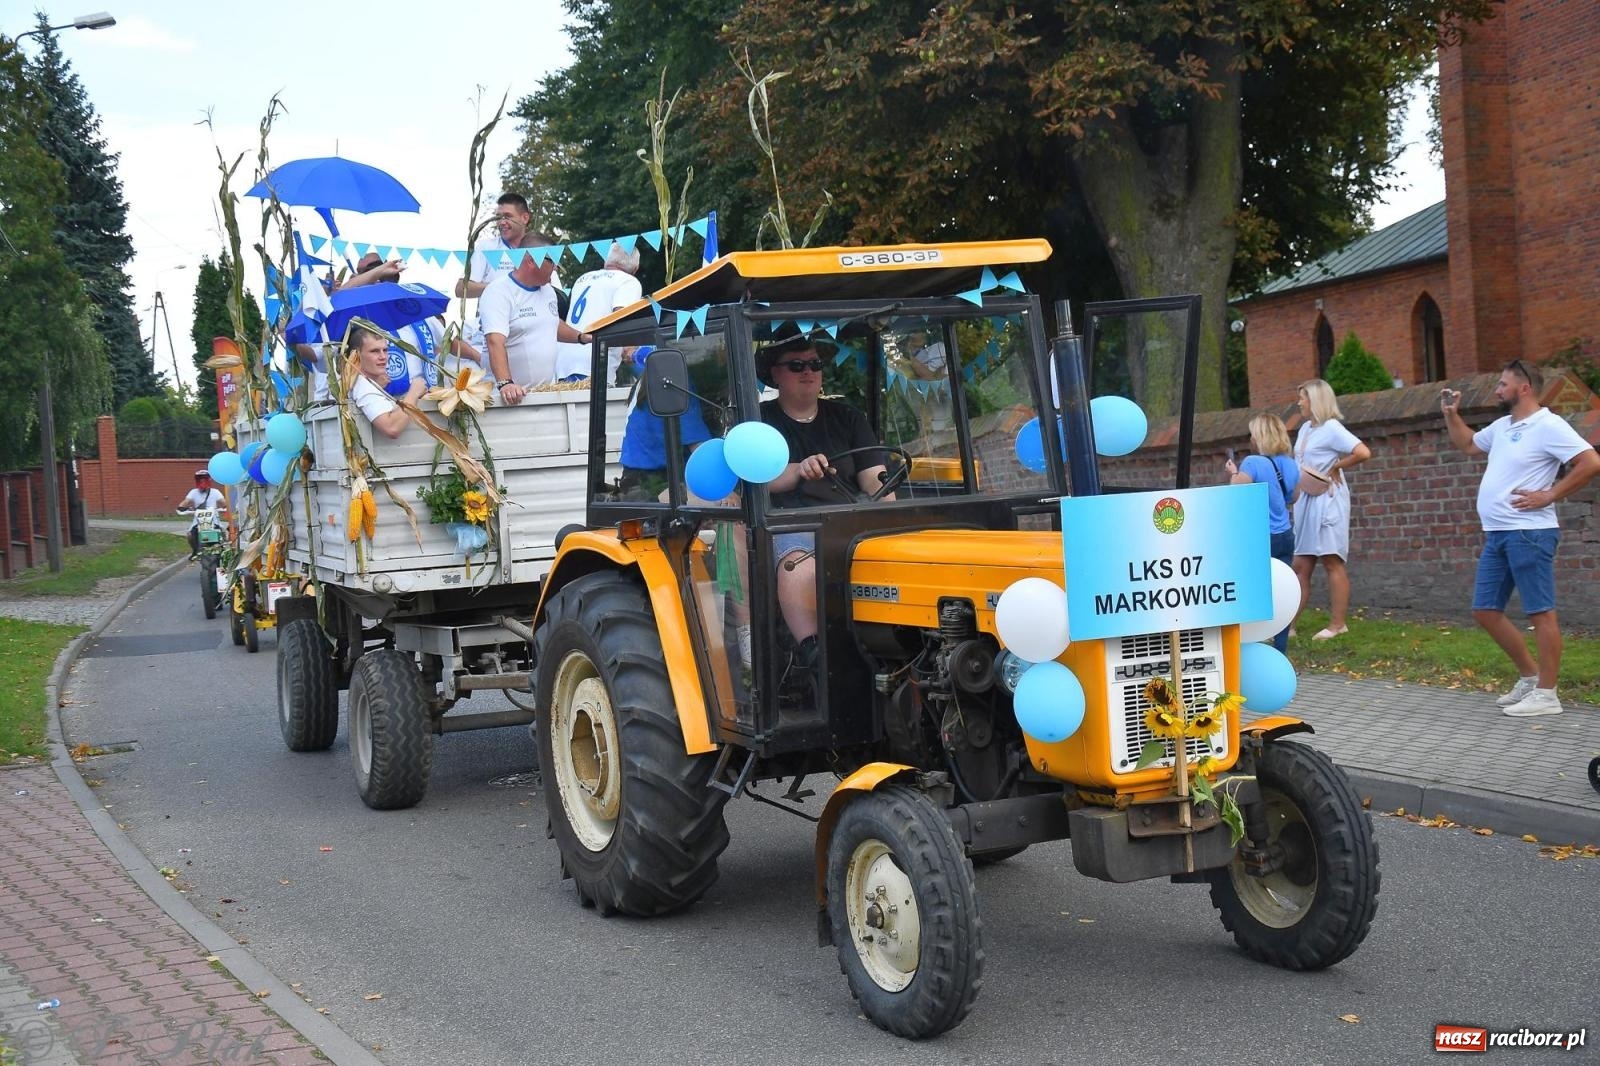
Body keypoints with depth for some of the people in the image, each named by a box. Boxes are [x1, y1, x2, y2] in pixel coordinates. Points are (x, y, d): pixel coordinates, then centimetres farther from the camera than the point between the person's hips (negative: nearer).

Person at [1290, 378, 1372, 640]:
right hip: (1306, 501, 8)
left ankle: (1338, 624, 2)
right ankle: (1288, 624, 8)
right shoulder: (1305, 429, 14)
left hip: (1327, 499, -8)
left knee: (1332, 562, -3)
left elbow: (1363, 453, -22)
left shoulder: (1331, 428, -11)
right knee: (1301, 566, 7)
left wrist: (1335, 467, -11)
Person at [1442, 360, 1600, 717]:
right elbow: (1468, 445, 35)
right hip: (1496, 535, 10)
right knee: (1485, 610, 11)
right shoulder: (1502, 425, 16)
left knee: (1540, 612, -3)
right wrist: (1451, 414, 21)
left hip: (1528, 534, -10)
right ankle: (1530, 676, 22)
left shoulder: (1547, 425, -11)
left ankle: (1546, 694, 1)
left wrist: (1549, 495, -16)